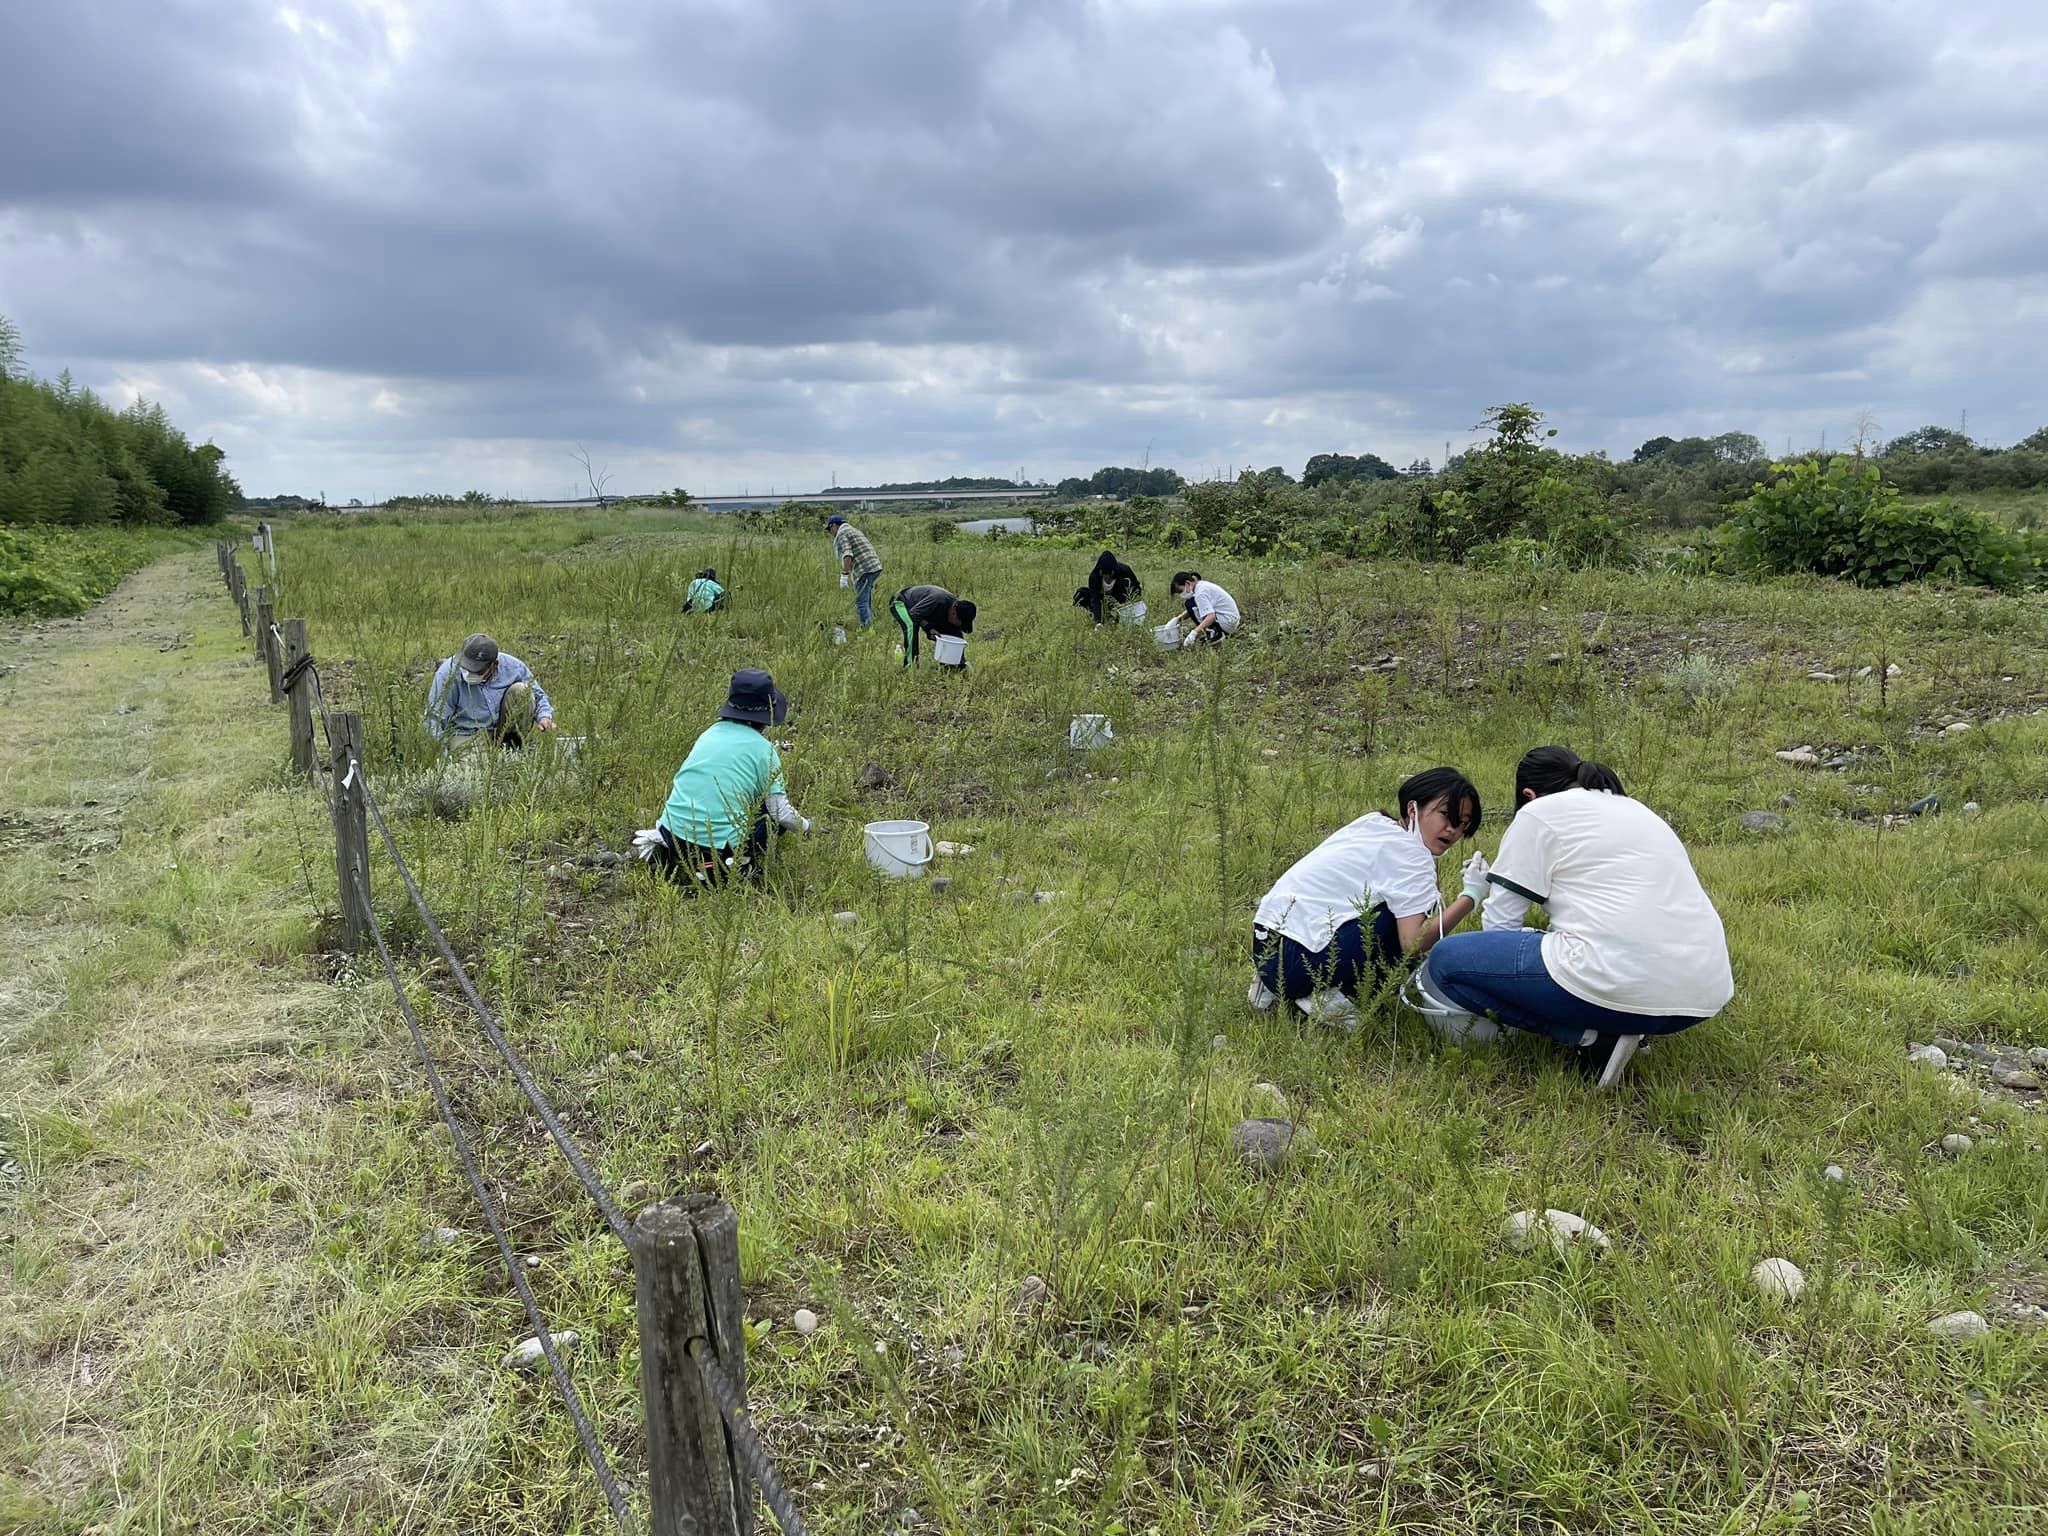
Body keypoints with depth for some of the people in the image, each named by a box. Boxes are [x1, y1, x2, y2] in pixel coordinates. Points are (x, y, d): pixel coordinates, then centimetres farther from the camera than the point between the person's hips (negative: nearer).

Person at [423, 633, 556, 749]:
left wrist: (544, 716, -16)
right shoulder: (447, 673, -20)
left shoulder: (513, 666, -13)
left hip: (504, 726, 3)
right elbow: (434, 719, -15)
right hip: (466, 734, -3)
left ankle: (514, 745, -8)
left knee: (521, 690, -21)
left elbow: (537, 695, 5)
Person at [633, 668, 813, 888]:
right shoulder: (763, 749, -4)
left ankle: (660, 850, 12)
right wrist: (805, 826, 19)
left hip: (673, 838, 5)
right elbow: (782, 814, -4)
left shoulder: (712, 732, 11)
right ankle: (736, 867, -2)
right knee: (775, 812, 15)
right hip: (720, 844, -5)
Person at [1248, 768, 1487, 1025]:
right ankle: (1336, 999, -6)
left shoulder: (1375, 823, 15)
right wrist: (1470, 896, -14)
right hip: (1298, 961, -9)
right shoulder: (1411, 855, -11)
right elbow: (1414, 944, -19)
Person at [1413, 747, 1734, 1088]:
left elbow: (1499, 922, 3)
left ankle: (1589, 1036, -5)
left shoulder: (1539, 812, 6)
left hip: (1621, 988, -8)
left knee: (1447, 960, 2)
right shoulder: (1637, 809, 27)